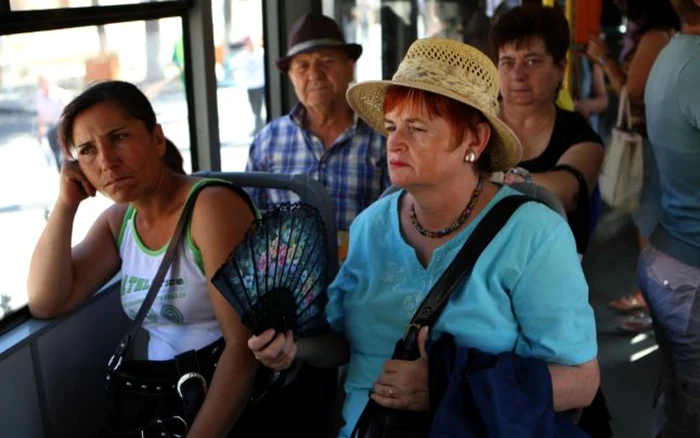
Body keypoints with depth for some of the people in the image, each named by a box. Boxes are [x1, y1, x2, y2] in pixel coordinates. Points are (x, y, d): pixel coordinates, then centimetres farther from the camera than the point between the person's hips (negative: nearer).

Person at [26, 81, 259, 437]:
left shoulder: (211, 205, -16)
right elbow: (45, 303, 1)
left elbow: (244, 345, -19)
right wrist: (66, 203, -5)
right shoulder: (118, 221, 7)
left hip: (241, 407, -5)